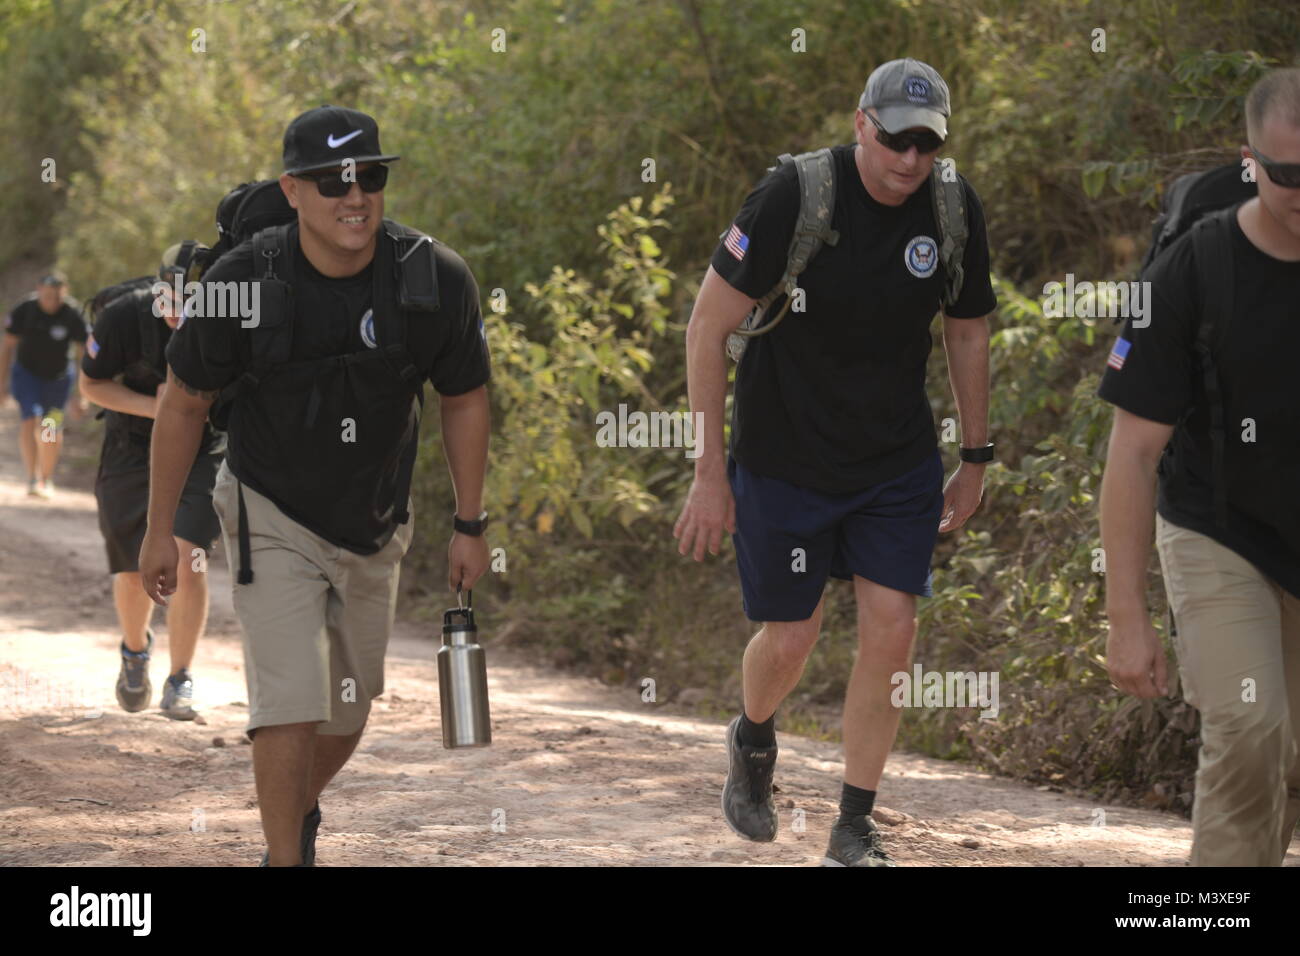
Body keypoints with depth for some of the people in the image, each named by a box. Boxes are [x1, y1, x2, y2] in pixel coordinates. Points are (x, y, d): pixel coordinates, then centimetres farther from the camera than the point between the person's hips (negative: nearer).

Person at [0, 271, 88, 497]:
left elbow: (83, 356, -12)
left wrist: (82, 395, -14)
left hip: (58, 377, 0)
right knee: (30, 420, -19)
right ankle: (33, 479, -21)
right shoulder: (23, 311, -16)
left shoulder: (72, 317, -18)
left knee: (52, 430, 3)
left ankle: (47, 478, 24)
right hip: (27, 373, 0)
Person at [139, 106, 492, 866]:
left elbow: (465, 401, -1)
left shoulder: (436, 280, -18)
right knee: (288, 704, -14)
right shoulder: (243, 283, -22)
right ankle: (285, 858, -2)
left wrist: (470, 526, 4)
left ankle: (303, 810, 46)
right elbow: (185, 404, -6)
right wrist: (160, 530, -1)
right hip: (272, 517, -3)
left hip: (376, 520, 3)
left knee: (350, 710, 17)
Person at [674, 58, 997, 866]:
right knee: (791, 639, 4)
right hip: (785, 459, -3)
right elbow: (709, 329, -14)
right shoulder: (794, 197, -20)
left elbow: (968, 333, 10)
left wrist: (975, 461, 13)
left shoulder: (955, 212, -7)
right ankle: (754, 739, 39)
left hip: (900, 464, 3)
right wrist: (710, 471, -14)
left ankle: (855, 829, 10)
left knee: (891, 632, -4)